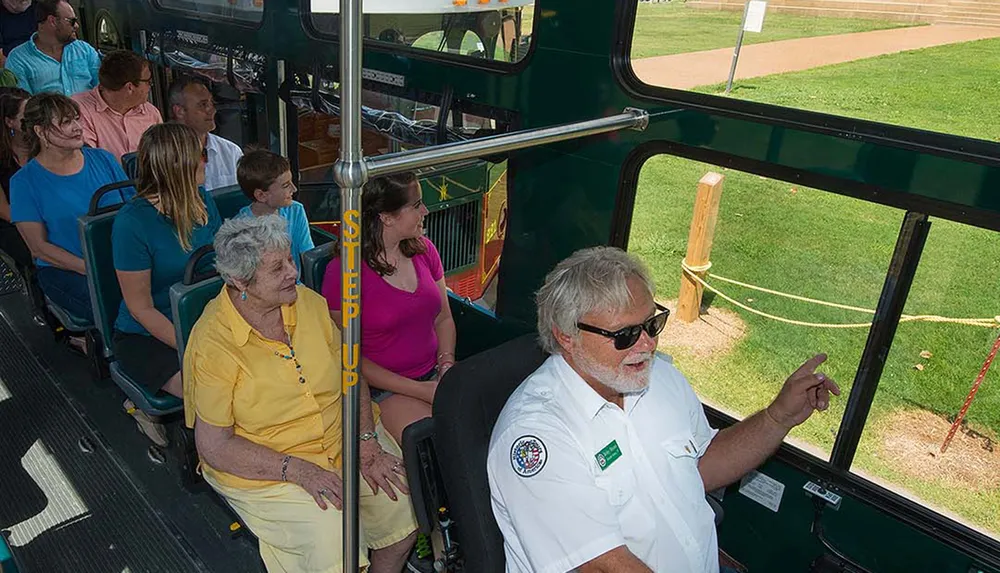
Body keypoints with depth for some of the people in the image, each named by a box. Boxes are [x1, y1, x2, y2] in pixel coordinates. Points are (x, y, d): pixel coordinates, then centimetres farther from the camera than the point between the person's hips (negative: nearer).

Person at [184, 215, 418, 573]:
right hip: (265, 468, -5)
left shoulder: (309, 302, -3)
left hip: (343, 439, 5)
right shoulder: (212, 344, -17)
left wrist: (367, 444, -9)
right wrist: (298, 470, -22)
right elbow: (214, 446, -14)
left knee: (407, 503, -9)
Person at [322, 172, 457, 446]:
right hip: (385, 389, -5)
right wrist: (422, 391, -15)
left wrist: (447, 366, -5)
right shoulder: (342, 271, -12)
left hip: (434, 374, 6)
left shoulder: (423, 249, 6)